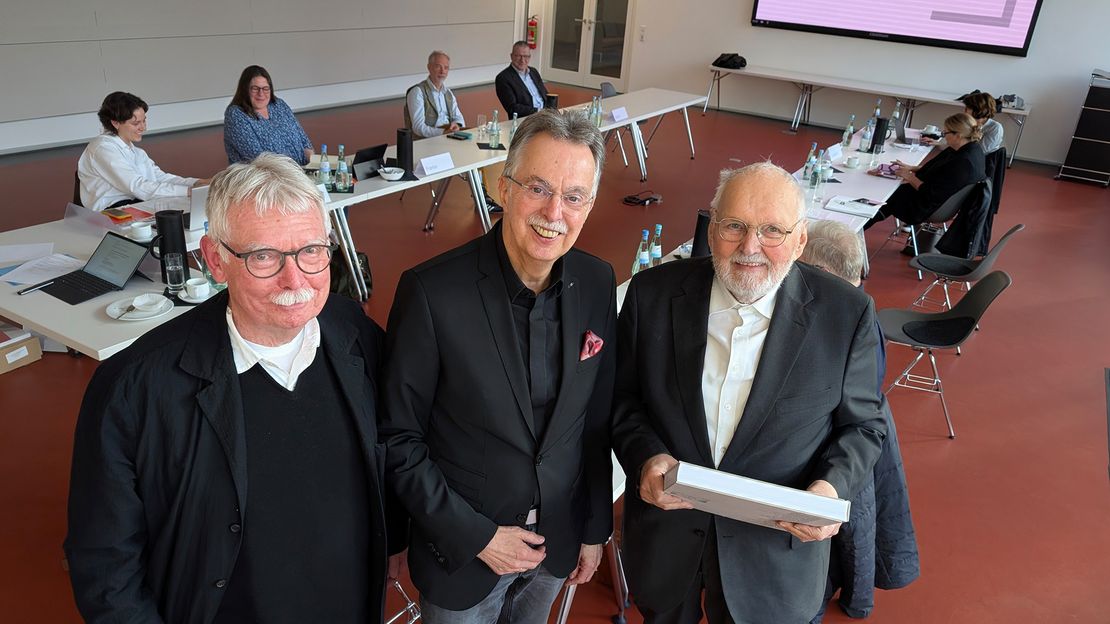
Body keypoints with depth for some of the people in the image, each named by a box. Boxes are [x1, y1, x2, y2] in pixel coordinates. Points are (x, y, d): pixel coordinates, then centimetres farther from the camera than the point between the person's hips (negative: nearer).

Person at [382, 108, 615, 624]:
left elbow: (597, 418, 0)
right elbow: (398, 438, -16)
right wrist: (475, 536, -15)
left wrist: (596, 527, 6)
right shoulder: (432, 292, -23)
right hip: (460, 547, -4)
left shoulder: (598, 283, -9)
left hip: (556, 543, 4)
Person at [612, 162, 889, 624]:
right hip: (665, 531, 2)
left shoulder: (846, 315, -13)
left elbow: (863, 423, -3)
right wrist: (646, 456, -20)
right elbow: (622, 396, -2)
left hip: (775, 546, -1)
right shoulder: (653, 293, -11)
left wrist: (832, 487, -21)